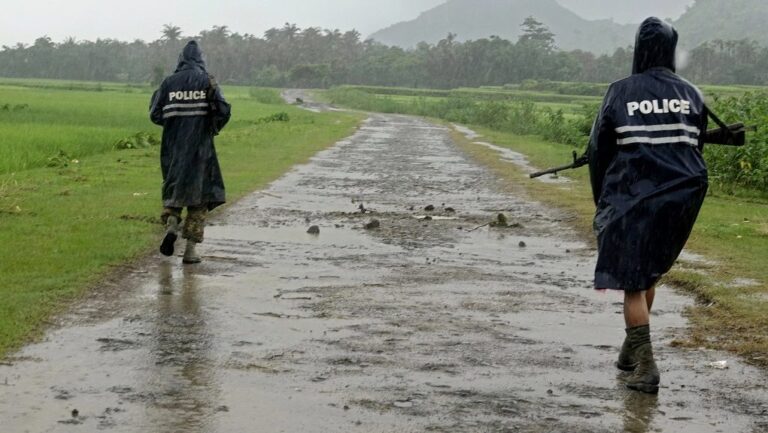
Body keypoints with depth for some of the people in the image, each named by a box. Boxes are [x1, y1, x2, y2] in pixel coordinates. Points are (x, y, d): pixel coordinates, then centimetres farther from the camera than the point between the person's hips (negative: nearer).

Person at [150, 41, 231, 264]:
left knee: (173, 191, 17)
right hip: (200, 148, -1)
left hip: (173, 148, 1)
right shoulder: (207, 82, -3)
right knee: (199, 195, 7)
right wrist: (213, 128, 11)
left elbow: (155, 115, 2)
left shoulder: (169, 83, 1)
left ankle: (171, 224, -12)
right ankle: (190, 249, 2)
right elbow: (224, 111, -8)